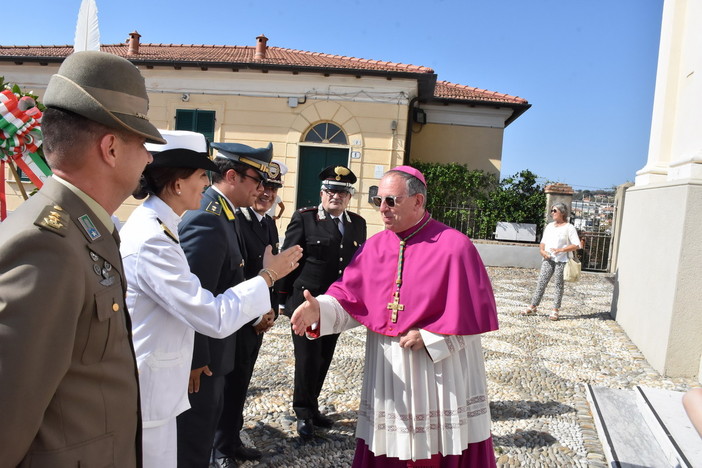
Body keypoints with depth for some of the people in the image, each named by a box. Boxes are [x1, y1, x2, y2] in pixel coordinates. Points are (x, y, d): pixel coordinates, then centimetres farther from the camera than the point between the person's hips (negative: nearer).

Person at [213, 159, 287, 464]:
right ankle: (222, 449, 24)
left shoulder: (269, 224, 11)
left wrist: (272, 310, 3)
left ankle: (233, 440, 33)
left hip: (260, 319, 8)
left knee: (241, 383, 18)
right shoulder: (232, 220, -17)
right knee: (230, 383, 5)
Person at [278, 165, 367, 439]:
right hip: (306, 301, -4)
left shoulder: (358, 224, 8)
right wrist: (284, 298, -3)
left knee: (323, 360, 14)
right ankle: (303, 413, 21)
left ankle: (312, 407, 32)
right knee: (308, 359, 2)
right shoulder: (304, 218, -5)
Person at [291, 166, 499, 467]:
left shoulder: (454, 245, -13)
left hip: (442, 366, -4)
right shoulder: (374, 246, 1)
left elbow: (475, 310, -12)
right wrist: (320, 309, -22)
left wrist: (427, 336, -15)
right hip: (387, 365, 4)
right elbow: (350, 297, -3)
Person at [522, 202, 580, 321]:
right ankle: (532, 307, 4)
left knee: (559, 285, 1)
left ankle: (555, 311, 7)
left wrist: (561, 250, -19)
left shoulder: (569, 228, -2)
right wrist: (542, 250, -1)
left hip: (561, 261, -5)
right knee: (541, 283, 1)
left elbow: (576, 245, -9)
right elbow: (543, 242, 19)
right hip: (548, 259, 5)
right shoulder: (549, 226, 16)